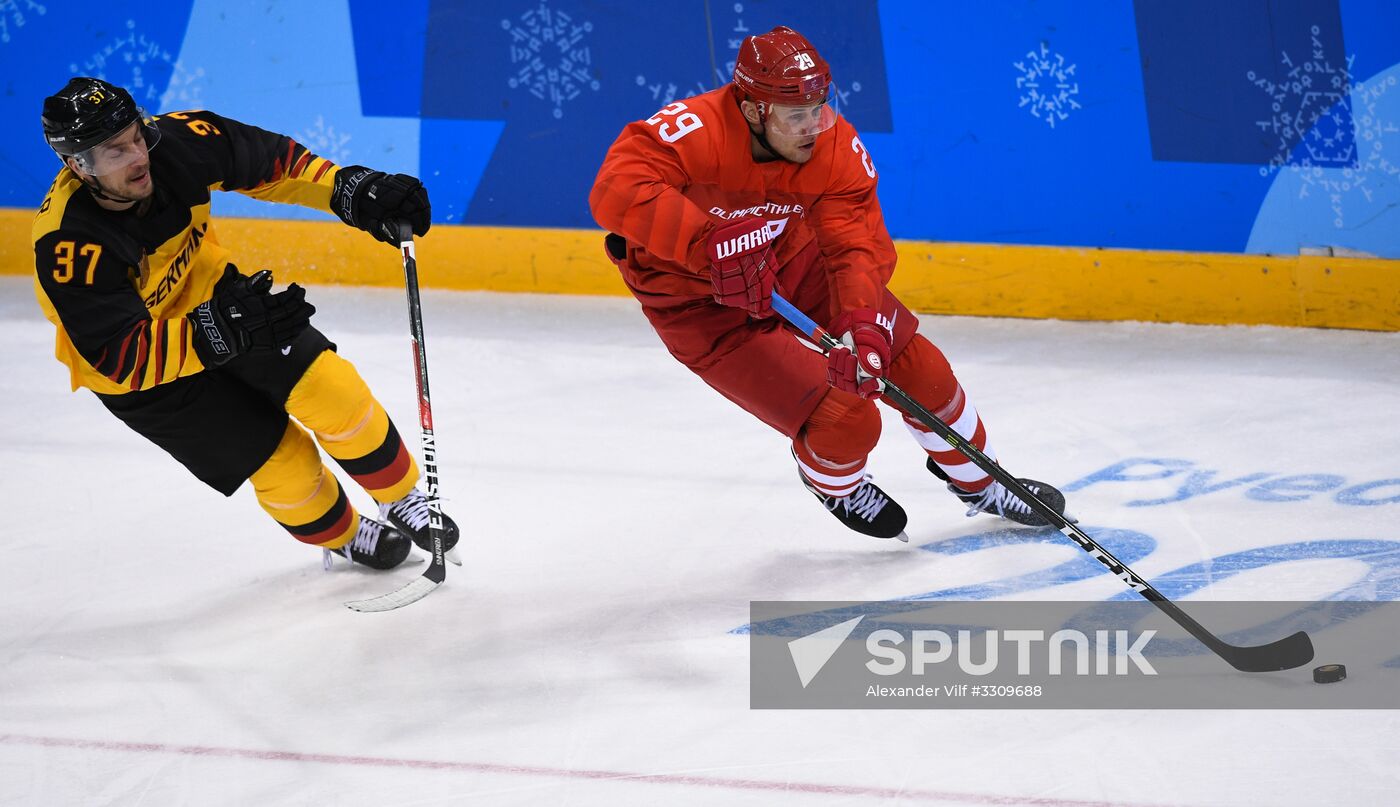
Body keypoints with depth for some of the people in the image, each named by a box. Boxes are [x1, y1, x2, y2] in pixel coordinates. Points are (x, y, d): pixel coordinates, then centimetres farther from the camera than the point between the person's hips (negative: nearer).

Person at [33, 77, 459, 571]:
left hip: (209, 293, 4)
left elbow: (267, 161, -10)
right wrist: (219, 330, -48)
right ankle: (341, 537, 30)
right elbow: (123, 358, -36)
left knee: (330, 388, -8)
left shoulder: (175, 141, -25)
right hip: (145, 374, -4)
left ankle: (402, 498, 18)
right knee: (280, 460, -1)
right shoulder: (68, 247, -37)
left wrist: (351, 189, -24)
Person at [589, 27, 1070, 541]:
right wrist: (711, 241, -58)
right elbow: (616, 190, -48)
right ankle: (833, 482, 27)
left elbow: (857, 245, -24)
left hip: (789, 259, 5)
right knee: (844, 421, -13)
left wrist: (863, 321, -44)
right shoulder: (698, 130, -35)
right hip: (698, 301, -5)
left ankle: (982, 487, 34)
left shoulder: (837, 148, -20)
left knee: (917, 367, 5)